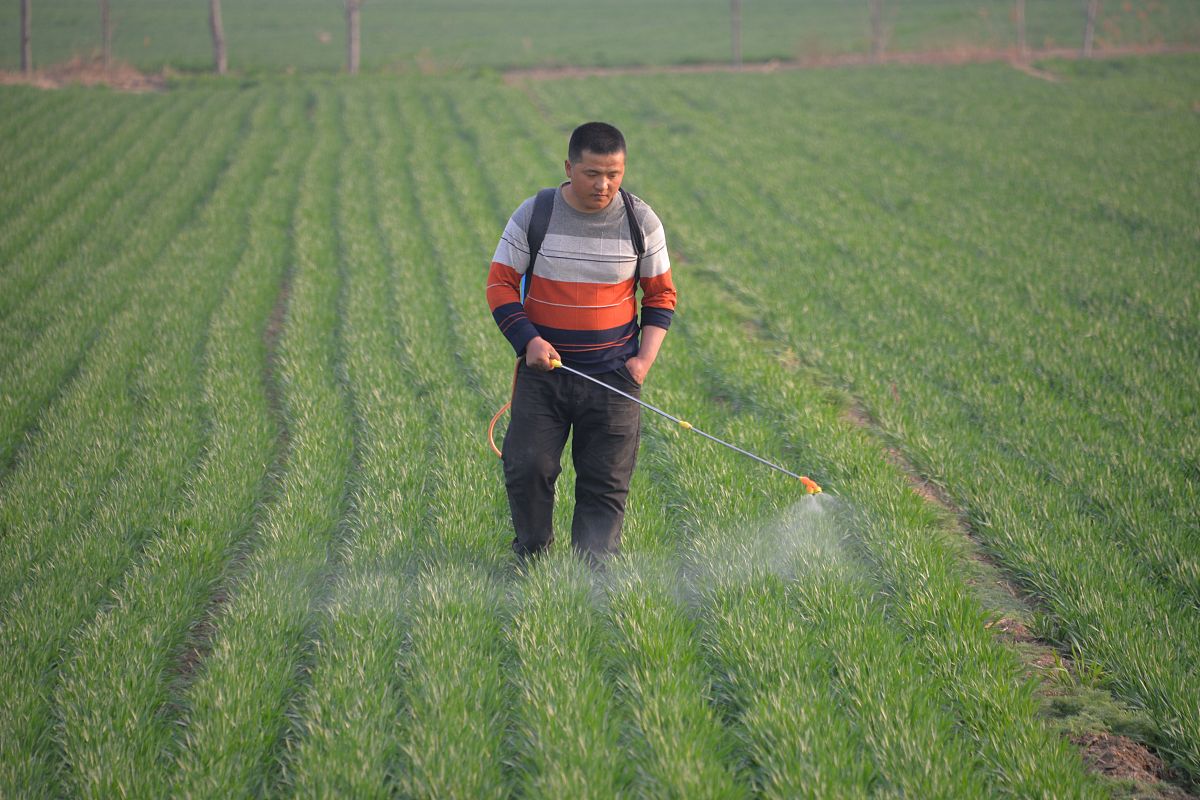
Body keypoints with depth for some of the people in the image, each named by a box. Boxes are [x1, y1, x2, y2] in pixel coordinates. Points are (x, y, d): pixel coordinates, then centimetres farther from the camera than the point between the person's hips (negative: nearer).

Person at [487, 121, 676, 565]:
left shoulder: (642, 221, -1)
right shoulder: (533, 215, -5)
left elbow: (661, 294, 8)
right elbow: (500, 283, 0)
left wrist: (646, 357, -4)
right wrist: (527, 340, -14)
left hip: (613, 375, 1)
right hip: (543, 369, 0)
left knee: (606, 482, -1)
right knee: (527, 467, -7)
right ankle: (531, 557, 16)